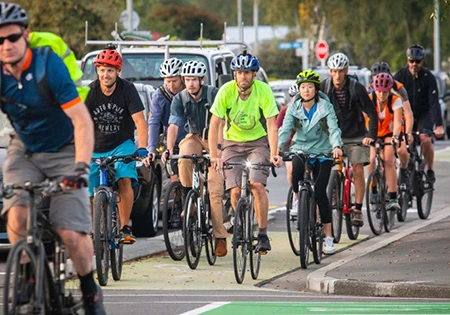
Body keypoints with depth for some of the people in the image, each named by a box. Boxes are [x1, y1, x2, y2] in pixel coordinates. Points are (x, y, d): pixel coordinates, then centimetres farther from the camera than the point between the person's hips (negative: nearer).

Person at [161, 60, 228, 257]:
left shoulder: (213, 94, -20)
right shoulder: (180, 99, -11)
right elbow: (173, 126, -19)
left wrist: (215, 149, -40)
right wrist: (169, 149, -36)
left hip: (216, 140, -3)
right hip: (195, 137, 3)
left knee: (215, 189, -13)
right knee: (184, 158, -35)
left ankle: (220, 237, -11)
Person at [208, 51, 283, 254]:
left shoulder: (264, 91, -18)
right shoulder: (226, 91, -17)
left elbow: (271, 124, -20)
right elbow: (215, 124, -16)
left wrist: (274, 153, -33)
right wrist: (214, 155, -27)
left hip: (258, 142, -1)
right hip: (232, 143, 1)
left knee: (257, 184, -22)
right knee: (235, 191, -10)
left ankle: (262, 233, -14)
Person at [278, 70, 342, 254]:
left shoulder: (325, 107, -8)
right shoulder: (294, 108, -3)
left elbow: (334, 129, -19)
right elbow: (285, 129, -13)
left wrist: (336, 146, -39)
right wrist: (277, 148, -32)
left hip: (322, 152, -1)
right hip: (300, 149, 1)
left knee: (320, 193, -11)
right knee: (296, 169, -36)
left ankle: (328, 237, -3)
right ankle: (297, 198, -3)